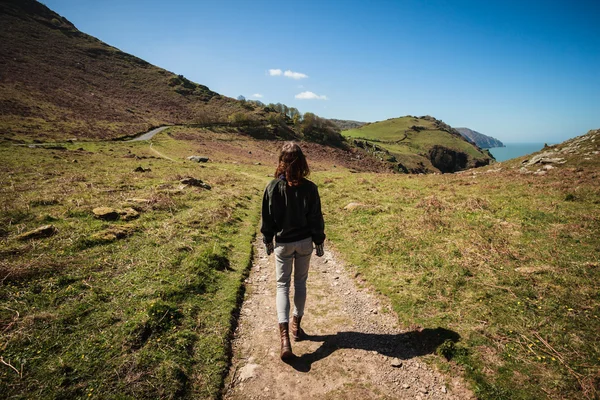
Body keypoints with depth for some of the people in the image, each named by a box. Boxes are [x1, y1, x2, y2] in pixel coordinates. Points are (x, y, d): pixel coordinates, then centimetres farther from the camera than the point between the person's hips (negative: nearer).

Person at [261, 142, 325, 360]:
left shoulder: (273, 187, -12)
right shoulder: (309, 188, -12)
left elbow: (267, 217, -3)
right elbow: (316, 218, -6)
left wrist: (268, 240, 11)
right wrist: (319, 242, 7)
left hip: (283, 243, -1)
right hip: (305, 242, 1)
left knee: (283, 285, 8)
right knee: (300, 282, 18)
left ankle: (284, 335, -5)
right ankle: (296, 325, 31)